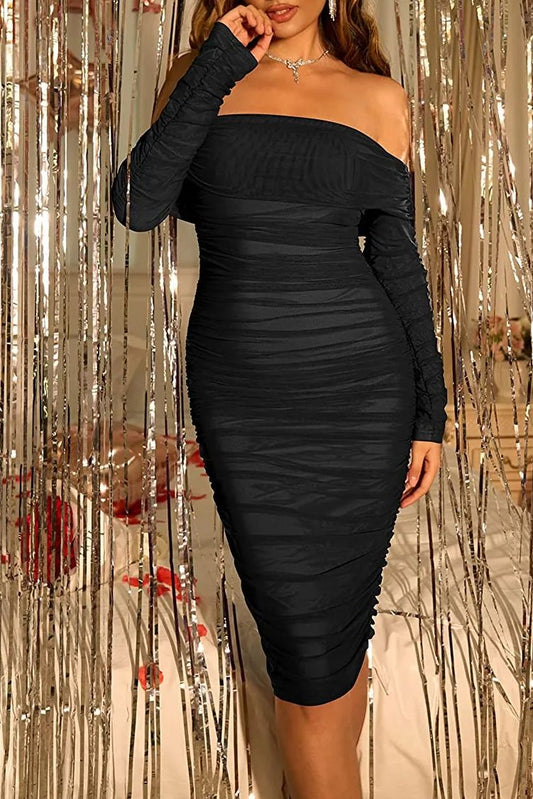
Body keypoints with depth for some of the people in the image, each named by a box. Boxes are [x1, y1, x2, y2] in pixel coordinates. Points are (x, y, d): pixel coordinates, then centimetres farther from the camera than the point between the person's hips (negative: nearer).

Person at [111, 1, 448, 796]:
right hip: (238, 393, 0)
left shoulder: (377, 98, 5)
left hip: (358, 387, 0)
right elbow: (139, 205, -10)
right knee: (304, 643, 3)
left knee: (334, 633, 6)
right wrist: (218, 70, -10)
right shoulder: (199, 80, 7)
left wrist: (430, 412, 3)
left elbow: (396, 258, 6)